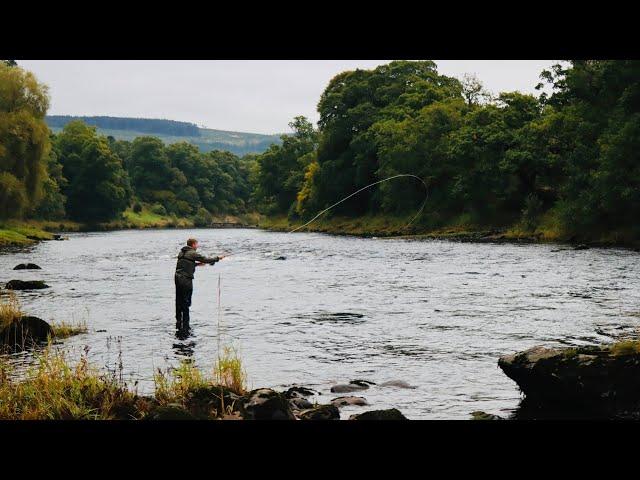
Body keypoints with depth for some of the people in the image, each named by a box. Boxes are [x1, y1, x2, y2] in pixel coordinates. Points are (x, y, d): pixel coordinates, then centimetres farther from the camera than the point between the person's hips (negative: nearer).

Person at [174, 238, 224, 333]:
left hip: (178, 278, 8)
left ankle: (178, 323, 19)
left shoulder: (181, 252, 15)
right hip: (186, 279, -8)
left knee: (179, 302, 14)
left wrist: (196, 264, 25)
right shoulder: (193, 254, -8)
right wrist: (218, 258, 9)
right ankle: (185, 326, -2)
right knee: (186, 302, -3)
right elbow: (205, 260, -4)